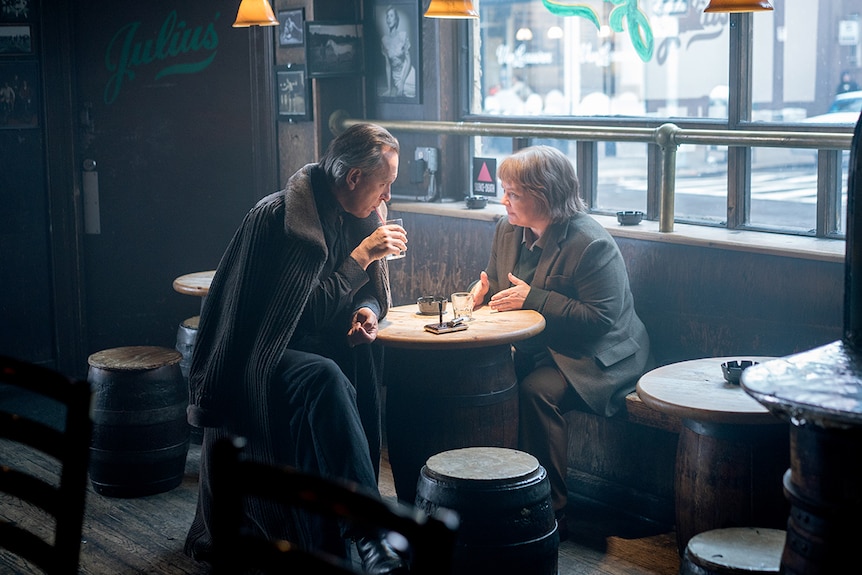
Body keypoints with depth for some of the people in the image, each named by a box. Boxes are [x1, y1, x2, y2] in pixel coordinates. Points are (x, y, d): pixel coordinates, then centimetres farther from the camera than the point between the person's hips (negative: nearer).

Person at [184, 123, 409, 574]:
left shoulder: (358, 216, 7)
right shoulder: (279, 217, -16)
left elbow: (374, 291, 16)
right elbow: (308, 311, -17)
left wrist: (369, 311, -8)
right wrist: (362, 255, -17)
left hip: (322, 348, 7)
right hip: (266, 357, -7)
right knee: (325, 379, -37)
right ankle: (368, 532, -42)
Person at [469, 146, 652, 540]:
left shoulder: (591, 244, -17)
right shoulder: (508, 230, 8)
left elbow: (600, 320, -21)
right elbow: (495, 283, 24)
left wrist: (532, 299, -24)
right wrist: (485, 289, -3)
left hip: (593, 356, -7)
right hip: (532, 348, 7)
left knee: (537, 391, -34)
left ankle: (551, 512, -22)